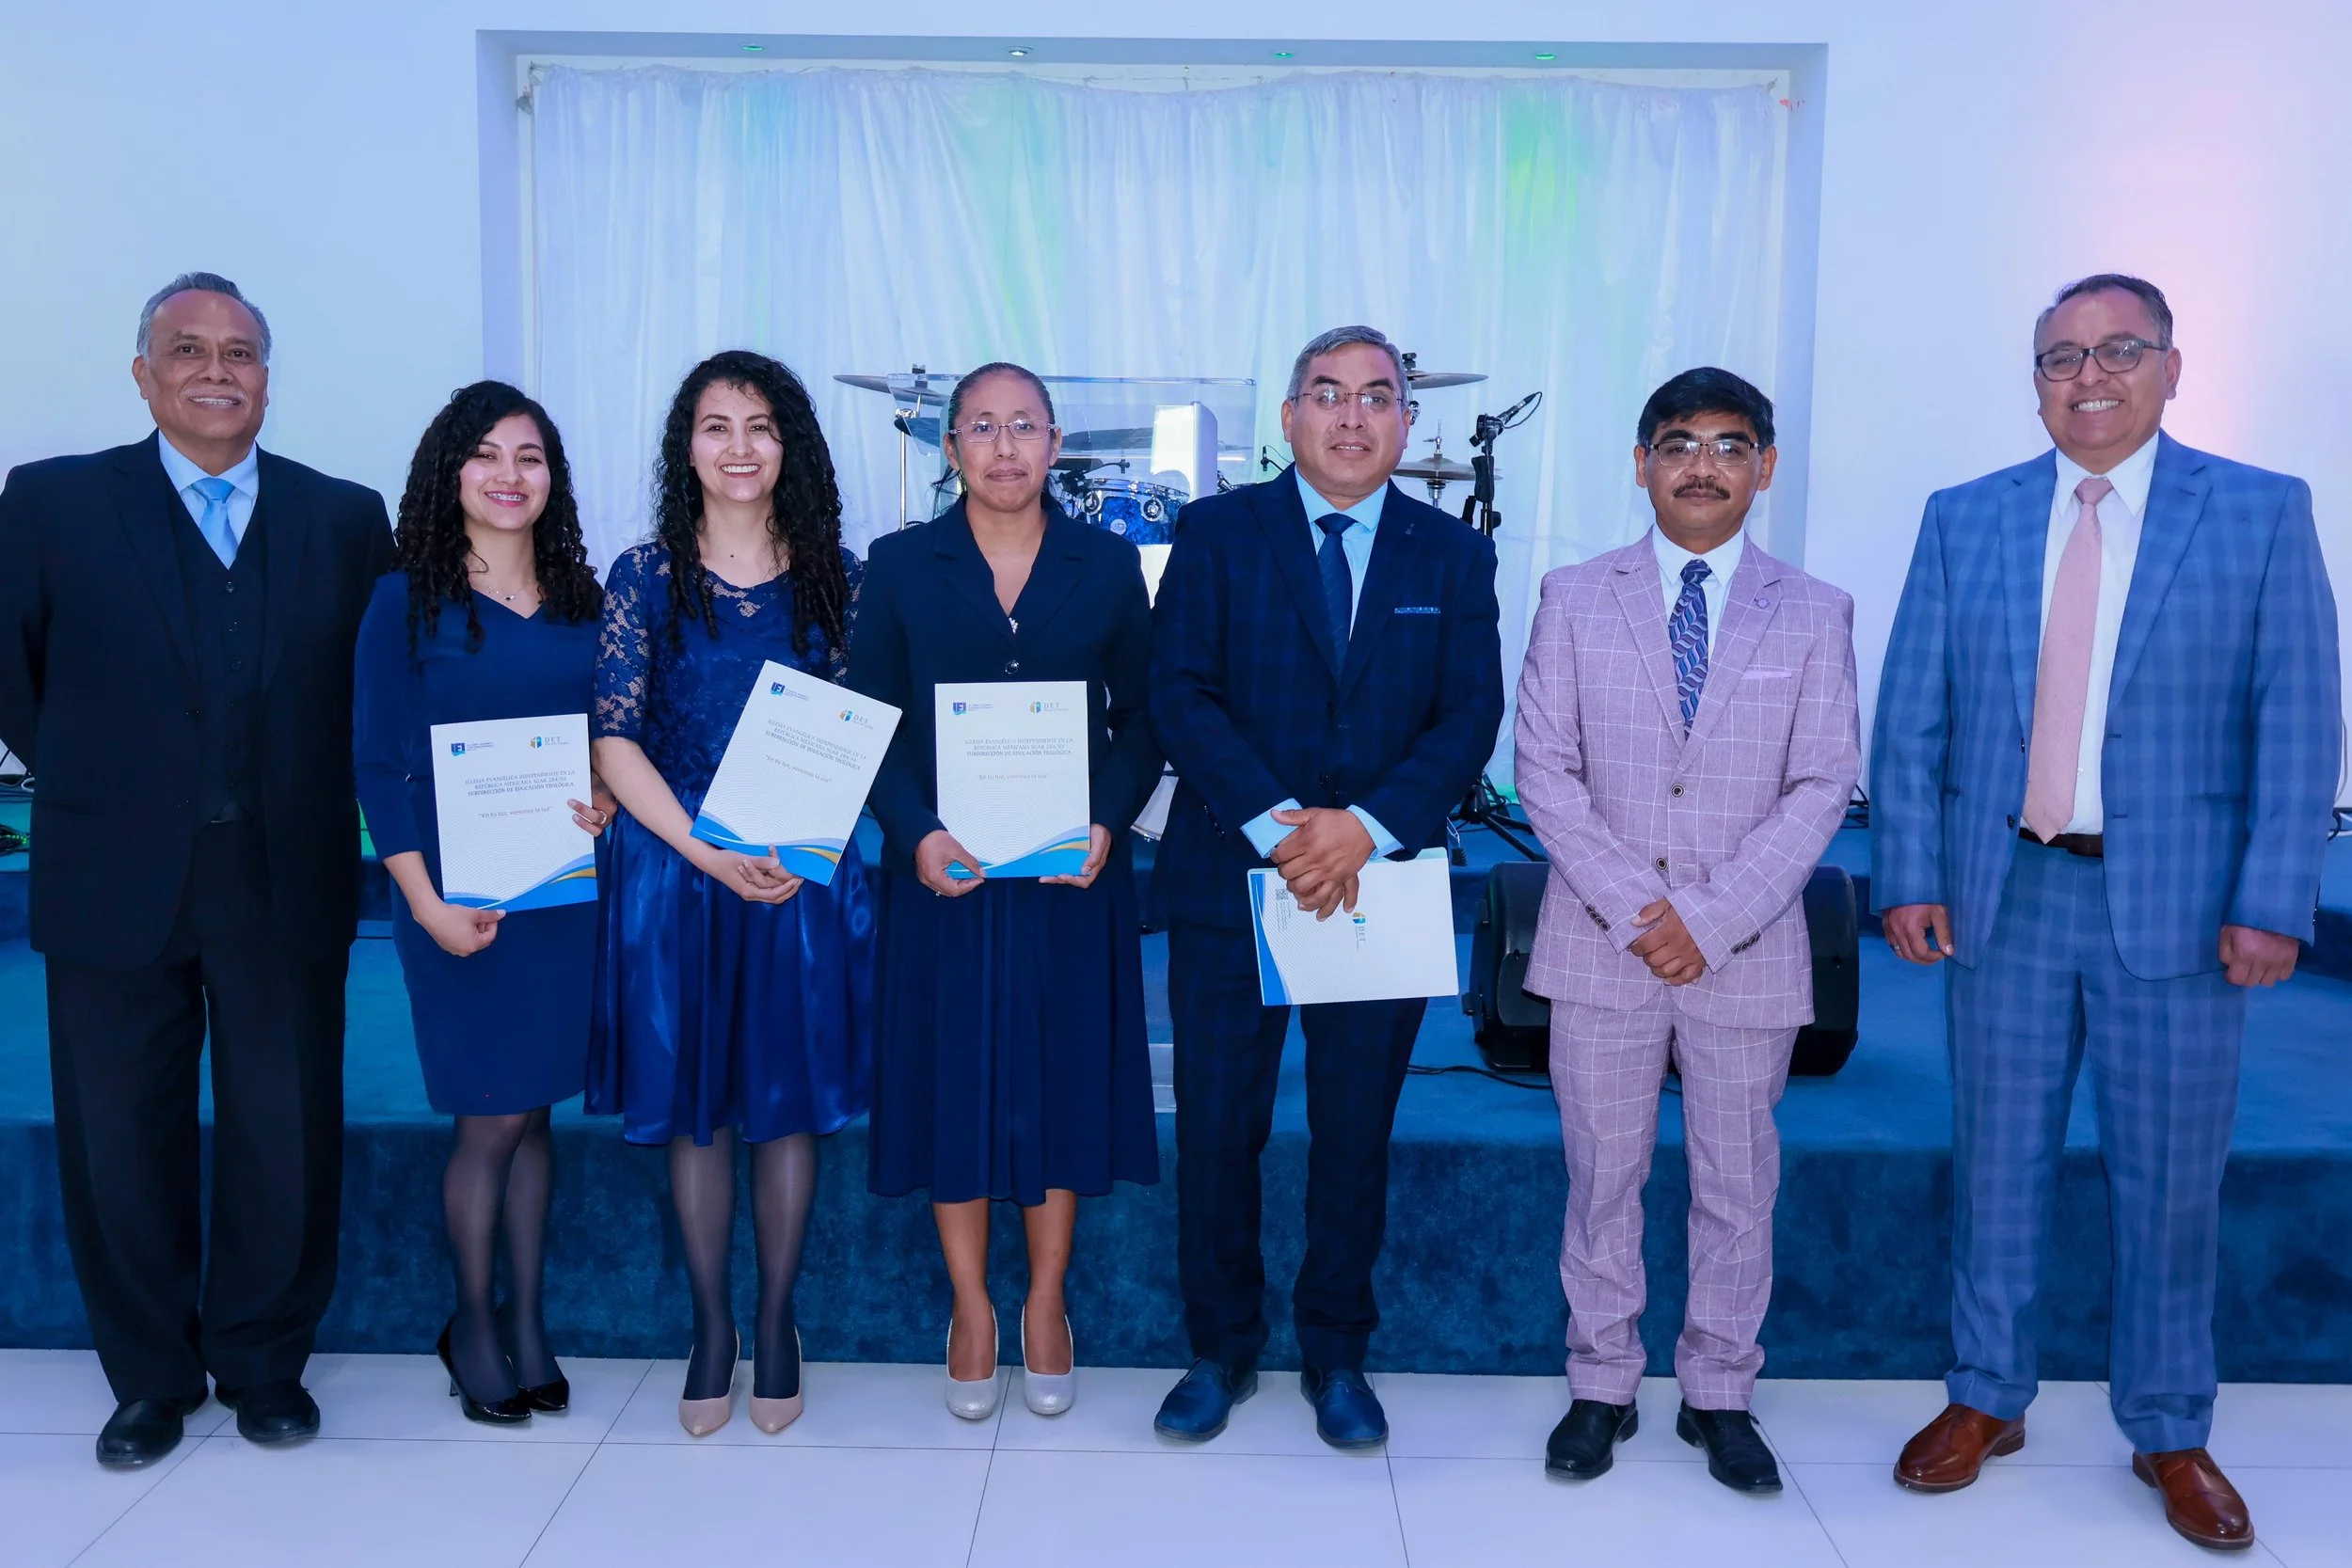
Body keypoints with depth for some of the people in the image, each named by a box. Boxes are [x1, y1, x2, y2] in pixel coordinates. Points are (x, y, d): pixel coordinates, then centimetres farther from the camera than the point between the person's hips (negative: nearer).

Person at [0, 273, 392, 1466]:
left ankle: (265, 1361, 29)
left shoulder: (346, 517, 3)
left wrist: (310, 796, 0)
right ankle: (151, 1377, 29)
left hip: (287, 883, 1)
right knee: (122, 1143, 10)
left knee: (285, 1136, 9)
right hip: (115, 879, 0)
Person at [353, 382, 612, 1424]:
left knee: (532, 1112, 12)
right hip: (462, 898, -3)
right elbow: (379, 765, -6)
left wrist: (608, 799, -9)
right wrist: (426, 903, -13)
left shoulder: (581, 601, 7)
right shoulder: (407, 603, -4)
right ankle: (473, 1327, 24)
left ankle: (526, 1320, 25)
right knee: (491, 1121, 3)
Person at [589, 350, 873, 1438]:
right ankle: (711, 1325, 23)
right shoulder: (644, 575, 1)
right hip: (673, 867, 0)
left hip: (803, 874, 1)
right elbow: (615, 742, -4)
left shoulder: (830, 575, 4)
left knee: (789, 1100, 7)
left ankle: (776, 1326, 22)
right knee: (691, 1106, 8)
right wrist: (710, 854, -14)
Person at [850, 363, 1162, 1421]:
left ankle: (1046, 1304, 26)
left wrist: (1108, 824, -12)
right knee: (953, 1082, 6)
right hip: (943, 872, 0)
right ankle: (971, 1309, 24)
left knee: (1064, 1078, 8)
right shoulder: (899, 566, 3)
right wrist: (916, 835, -15)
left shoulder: (1109, 565, 4)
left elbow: (1141, 720, 4)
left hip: (1073, 873, 1)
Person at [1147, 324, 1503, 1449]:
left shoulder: (1454, 556, 7)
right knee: (1216, 1133, 6)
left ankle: (1336, 1357, 29)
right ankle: (1222, 1350, 26)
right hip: (1230, 881, -1)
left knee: (1355, 1135, 12)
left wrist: (1367, 827, -18)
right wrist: (1277, 825, -19)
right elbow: (1180, 696, -7)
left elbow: (1470, 716, -2)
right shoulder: (1216, 533, 1)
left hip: (1381, 882, 1)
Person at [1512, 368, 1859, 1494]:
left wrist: (1714, 915, -13)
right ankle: (1601, 1387, 25)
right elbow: (1543, 766, -2)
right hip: (1601, 945, 0)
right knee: (1603, 1179, 9)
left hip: (1747, 953, 1)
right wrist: (1633, 907, -11)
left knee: (1738, 1187, 11)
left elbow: (1822, 785, -2)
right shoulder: (1576, 598, 4)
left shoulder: (1815, 614, 4)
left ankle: (1720, 1395, 28)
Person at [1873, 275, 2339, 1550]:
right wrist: (1906, 874, -2)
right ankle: (1985, 1401, 29)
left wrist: (2270, 901, -10)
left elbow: (2297, 723, -3)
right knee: (1995, 1163, 12)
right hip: (2004, 895, 2)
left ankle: (2169, 1434, 29)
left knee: (2172, 1182, 9)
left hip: (2178, 904, -1)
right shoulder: (1963, 520, 5)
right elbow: (1909, 719, 4)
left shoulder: (2264, 514, 1)